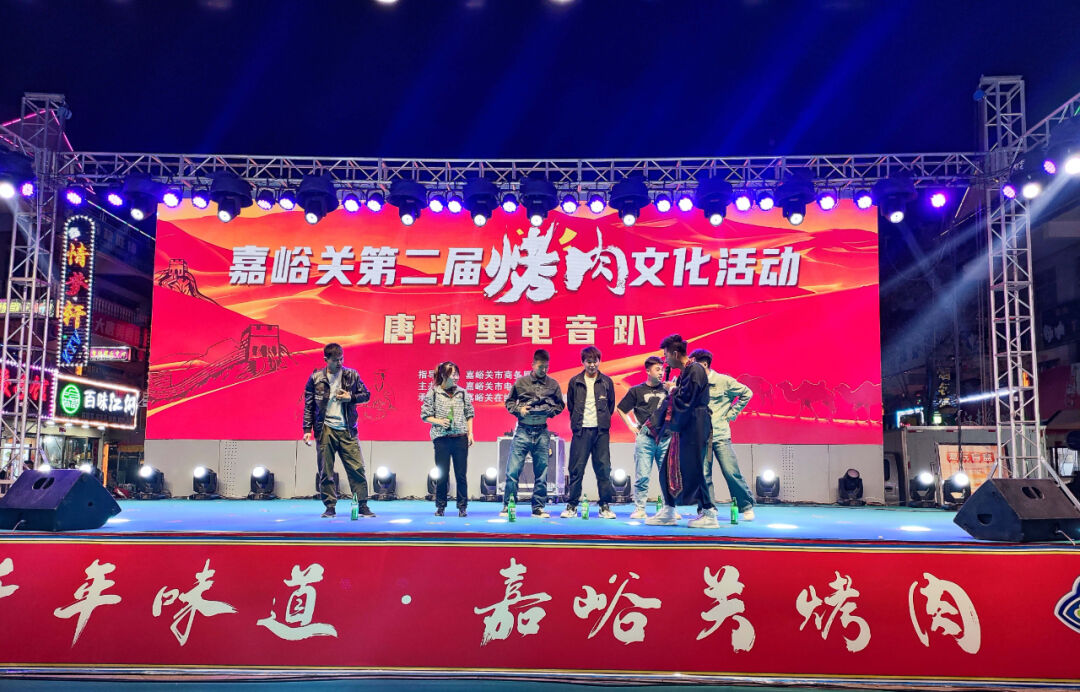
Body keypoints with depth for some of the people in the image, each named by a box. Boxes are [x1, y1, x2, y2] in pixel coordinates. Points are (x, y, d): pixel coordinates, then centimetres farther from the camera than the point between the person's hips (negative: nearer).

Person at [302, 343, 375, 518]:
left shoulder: (351, 375, 6)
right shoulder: (316, 378, 3)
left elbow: (366, 395, 12)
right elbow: (308, 406, 7)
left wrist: (351, 397, -7)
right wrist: (307, 429, 1)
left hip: (347, 430, 0)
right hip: (325, 430, 0)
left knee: (357, 468, -3)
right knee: (326, 472, 4)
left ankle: (363, 506, 4)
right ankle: (330, 507, 14)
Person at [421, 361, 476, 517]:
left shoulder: (462, 392, 7)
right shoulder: (433, 393, 0)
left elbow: (469, 414, 12)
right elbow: (425, 415, 3)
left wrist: (470, 433, 5)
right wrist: (438, 421, -13)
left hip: (460, 437, 2)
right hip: (441, 438, -1)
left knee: (461, 474, 3)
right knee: (442, 474, 4)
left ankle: (462, 507, 11)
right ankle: (440, 506, 17)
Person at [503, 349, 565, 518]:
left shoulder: (553, 384, 6)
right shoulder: (520, 382, 4)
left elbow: (560, 405, 15)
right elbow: (509, 402, 12)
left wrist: (550, 411, -4)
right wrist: (518, 409, -6)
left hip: (542, 433, 1)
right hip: (522, 431, -1)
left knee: (541, 472, 7)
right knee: (513, 470, -4)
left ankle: (538, 508, 16)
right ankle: (507, 506, 6)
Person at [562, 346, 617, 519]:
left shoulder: (607, 382, 7)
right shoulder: (574, 382, 5)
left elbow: (611, 404, 15)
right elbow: (570, 406, 13)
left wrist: (603, 421, 12)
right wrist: (577, 422, 10)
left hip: (601, 431, 1)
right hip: (581, 431, -1)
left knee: (604, 469, 1)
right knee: (576, 469, -1)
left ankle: (605, 506, 8)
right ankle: (571, 506, 6)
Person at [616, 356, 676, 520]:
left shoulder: (667, 389, 12)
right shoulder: (637, 390, 8)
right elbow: (621, 409, 15)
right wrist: (631, 427, 8)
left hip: (665, 438, 2)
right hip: (645, 438, -2)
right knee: (642, 476, -2)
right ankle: (639, 509, 4)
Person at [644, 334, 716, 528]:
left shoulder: (695, 370, -13)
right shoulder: (684, 372, 17)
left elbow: (684, 401, -20)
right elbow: (672, 402, 22)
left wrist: (672, 389, -2)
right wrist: (653, 425, 23)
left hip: (694, 429, -10)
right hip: (683, 429, 10)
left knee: (693, 471, -6)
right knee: (669, 468, 11)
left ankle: (709, 515, 3)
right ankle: (668, 513, 19)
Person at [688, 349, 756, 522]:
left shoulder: (724, 381, -3)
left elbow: (746, 393, 4)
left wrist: (731, 414, 0)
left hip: (721, 436, -3)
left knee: (731, 472, -4)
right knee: (703, 475, 0)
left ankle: (746, 506, 11)